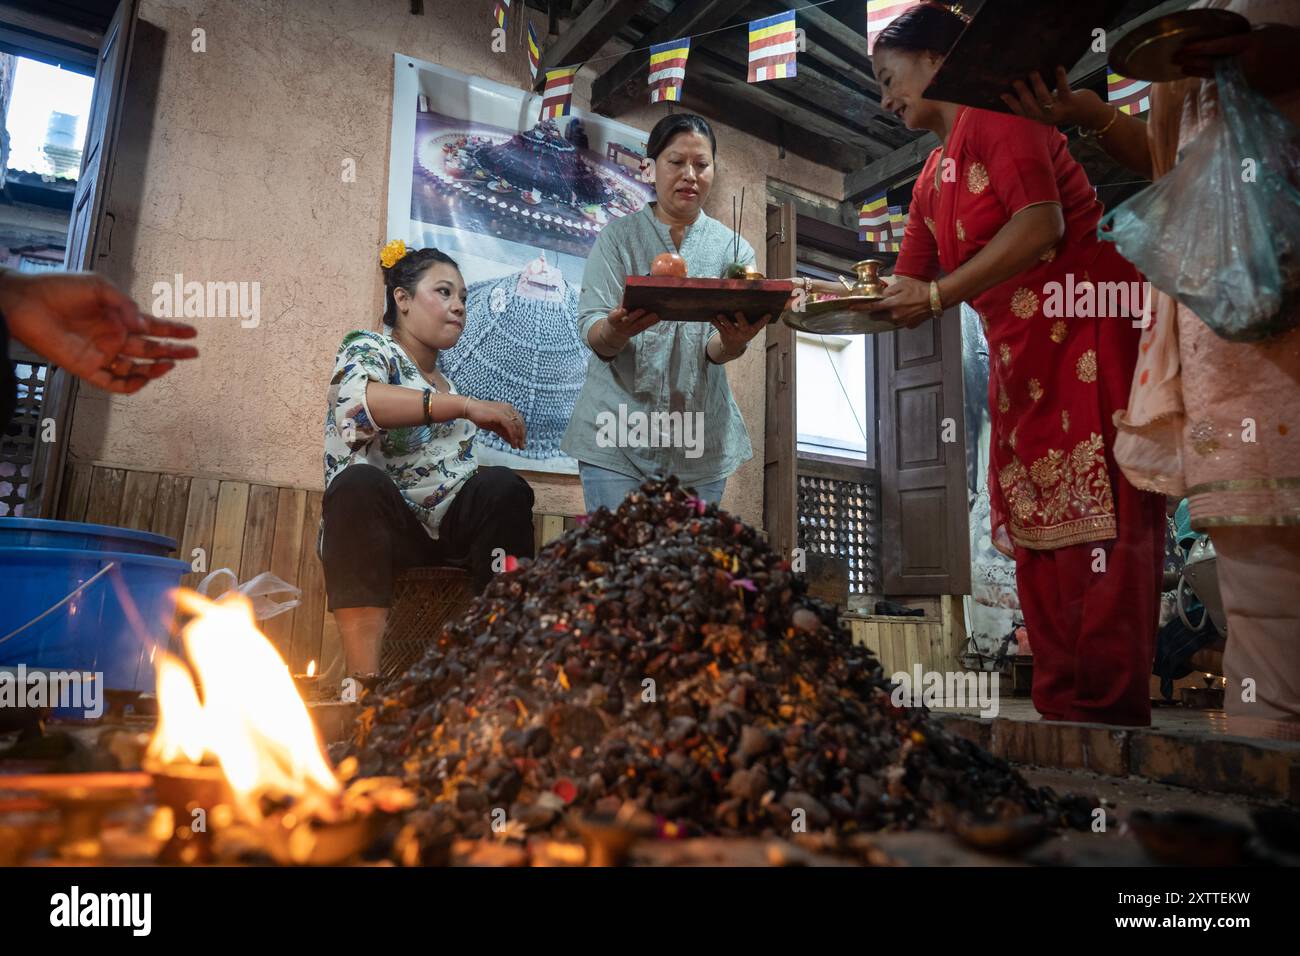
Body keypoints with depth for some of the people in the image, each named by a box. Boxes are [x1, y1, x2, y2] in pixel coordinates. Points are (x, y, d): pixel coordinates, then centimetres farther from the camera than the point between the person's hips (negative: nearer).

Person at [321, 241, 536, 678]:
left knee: (503, 486, -22)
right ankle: (365, 677, -38)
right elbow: (355, 401, -26)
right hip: (374, 530, -5)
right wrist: (467, 405, -32)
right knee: (360, 482, -35)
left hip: (446, 529, 5)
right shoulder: (366, 348, 0)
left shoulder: (446, 381, 20)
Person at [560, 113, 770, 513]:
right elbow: (591, 331, -8)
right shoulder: (618, 237, 2)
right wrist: (617, 330, -32)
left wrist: (731, 343, -29)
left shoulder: (733, 248, 6)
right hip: (617, 435, -2)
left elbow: (715, 351, -5)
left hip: (700, 444, 2)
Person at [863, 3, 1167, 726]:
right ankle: (1063, 711, 16)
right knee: (1037, 535, 7)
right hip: (1023, 359, 9)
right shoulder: (931, 182, 20)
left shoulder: (993, 115, -5)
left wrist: (937, 294, -17)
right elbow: (906, 295, 18)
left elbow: (1040, 225, -18)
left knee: (1102, 527, -8)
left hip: (1094, 333, -9)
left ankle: (1112, 714, -1)